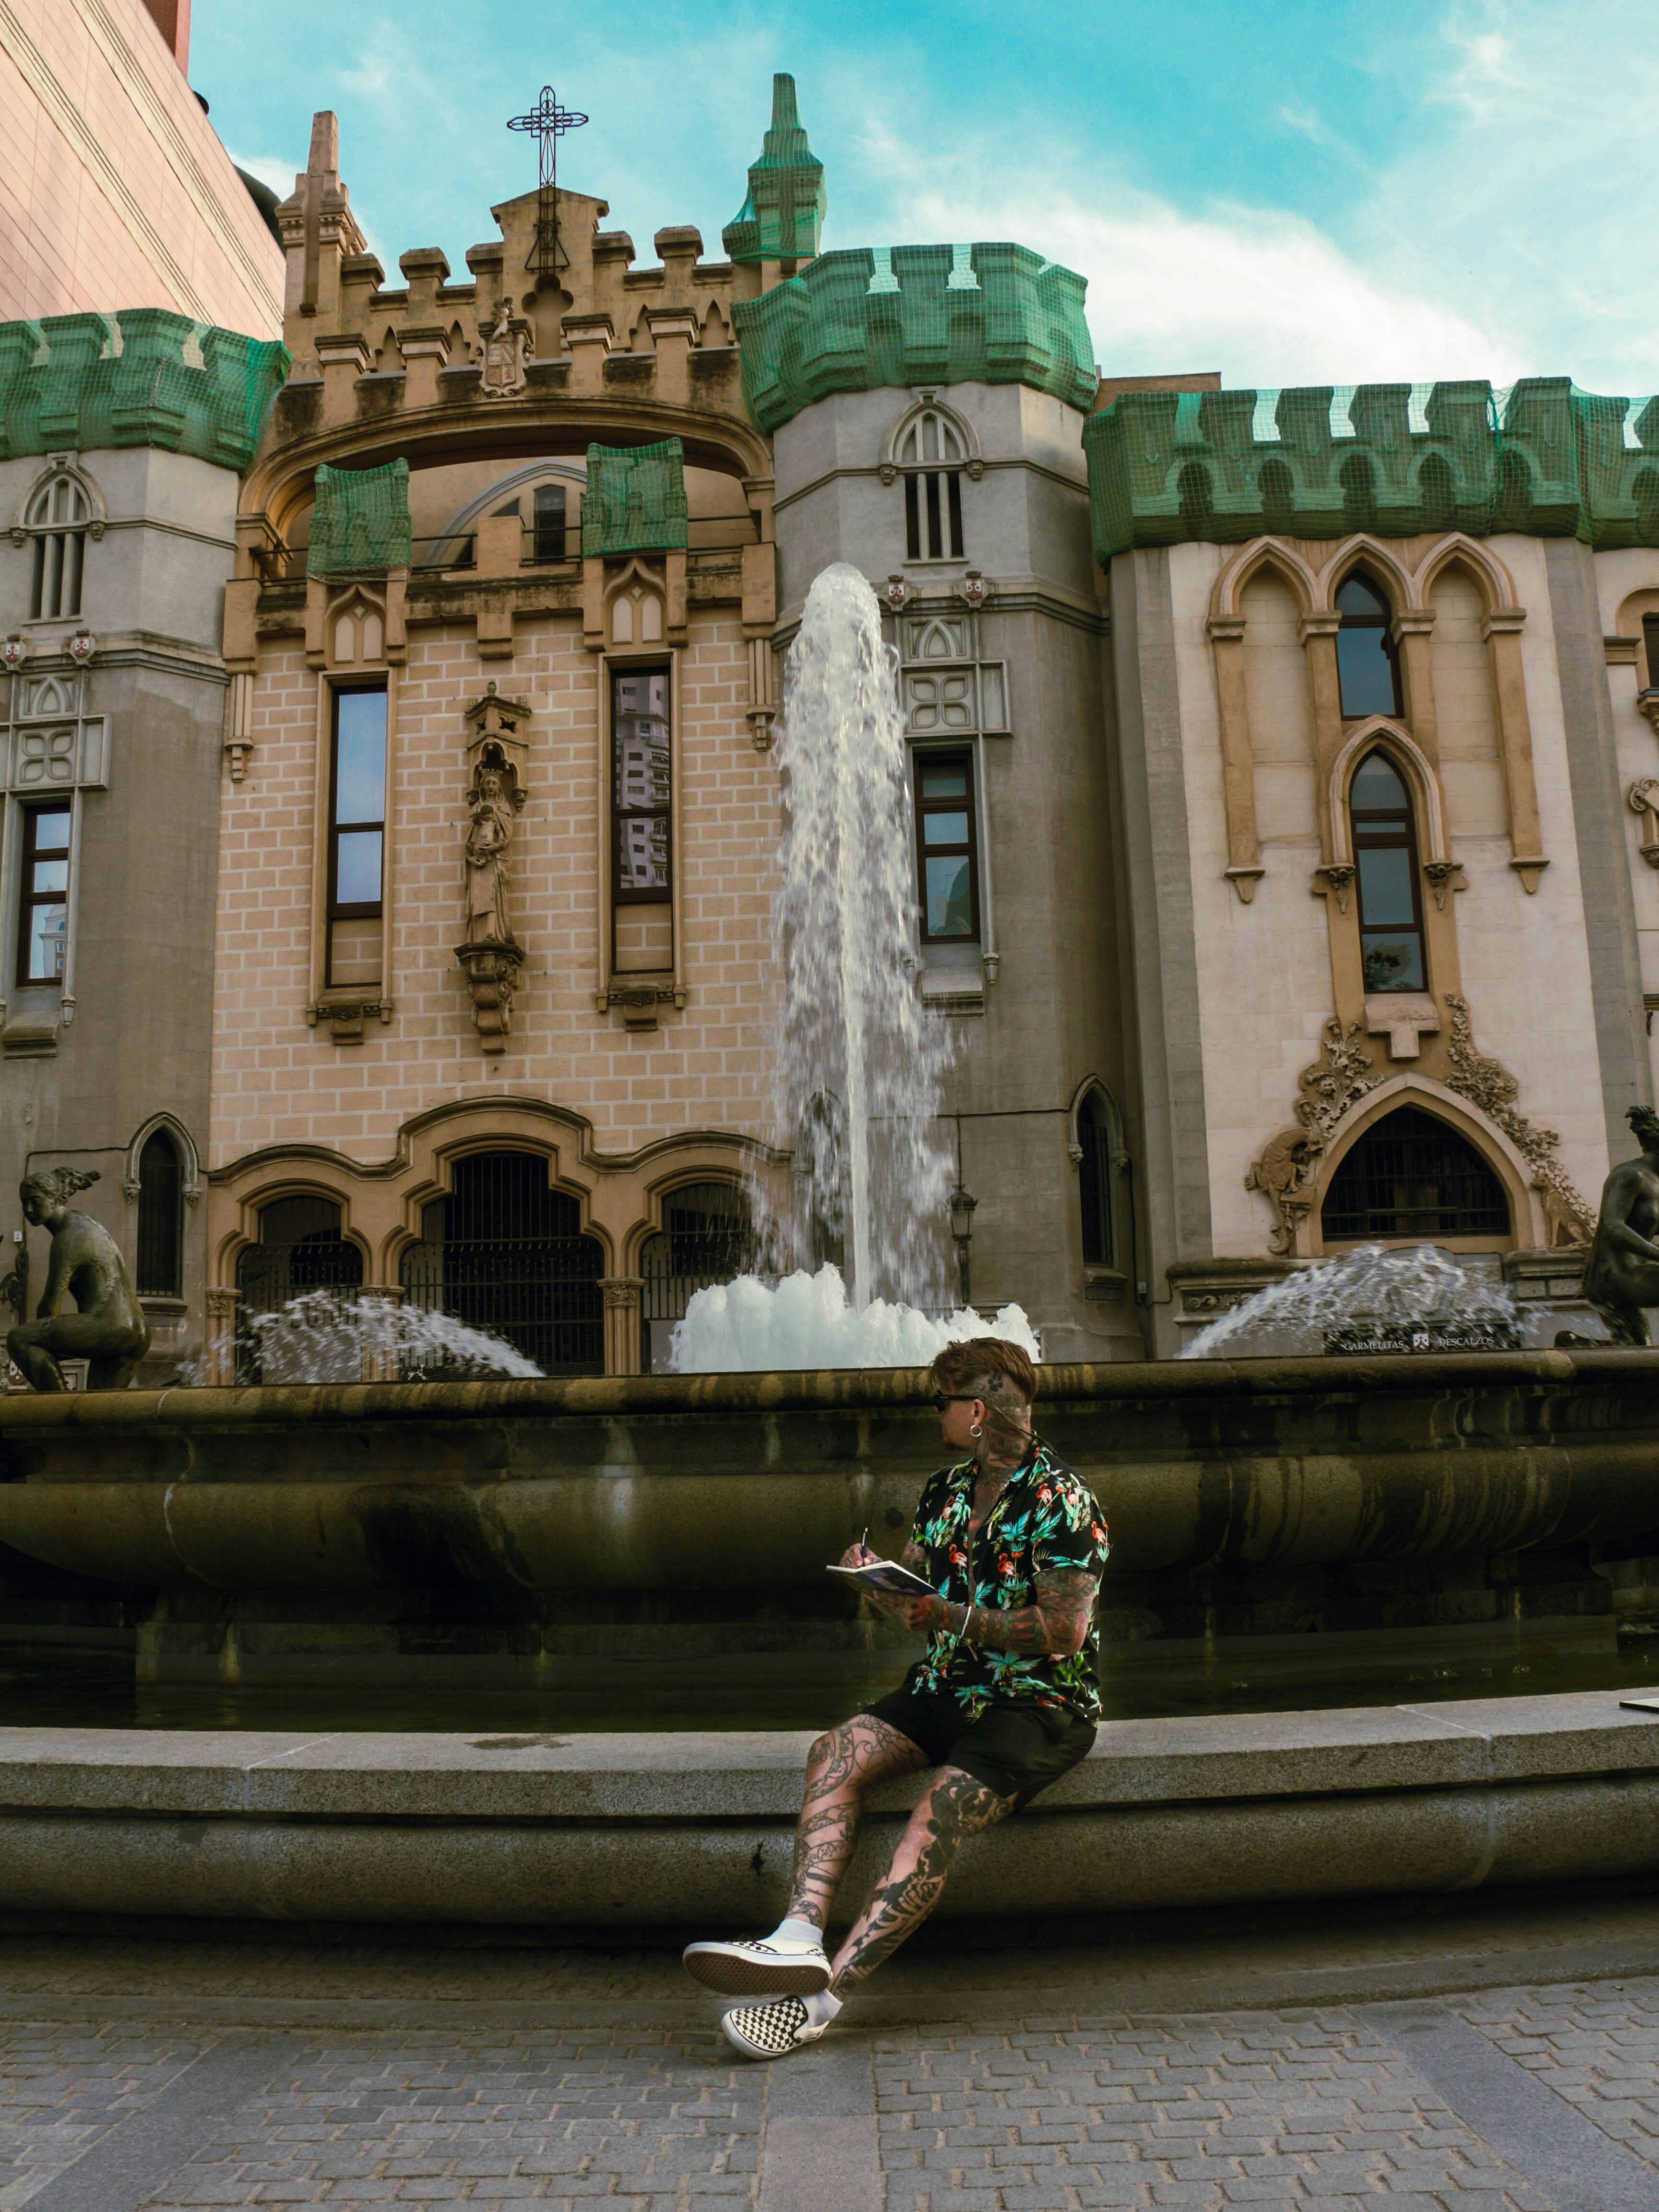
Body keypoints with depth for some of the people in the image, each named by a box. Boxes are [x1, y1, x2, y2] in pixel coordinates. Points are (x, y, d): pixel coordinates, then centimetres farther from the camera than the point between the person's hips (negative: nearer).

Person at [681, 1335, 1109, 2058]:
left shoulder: (1060, 1498, -11)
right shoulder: (945, 1489, 12)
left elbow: (1063, 1630, -17)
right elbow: (913, 1599, 19)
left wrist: (950, 1618, -20)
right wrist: (874, 1578, -4)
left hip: (1040, 1702, -7)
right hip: (947, 1687, 7)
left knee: (940, 1811, -30)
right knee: (836, 1753, -19)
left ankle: (821, 1997, -31)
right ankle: (800, 1938, -31)